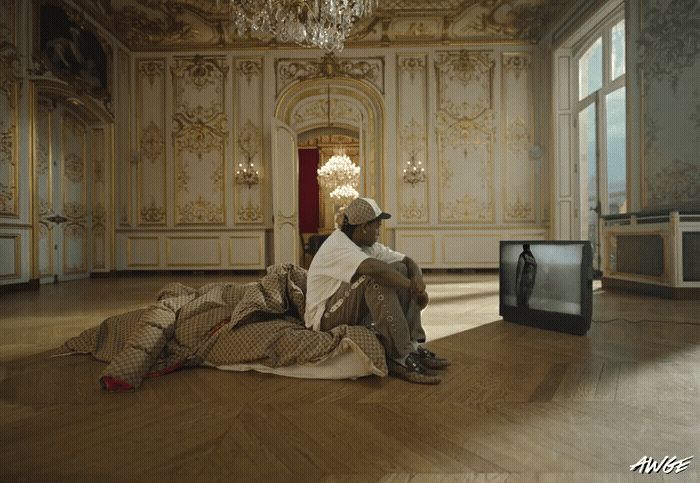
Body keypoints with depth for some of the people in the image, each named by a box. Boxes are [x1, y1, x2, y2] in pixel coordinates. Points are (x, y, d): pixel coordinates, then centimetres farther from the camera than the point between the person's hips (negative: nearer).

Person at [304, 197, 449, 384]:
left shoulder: (370, 246, 7)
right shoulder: (337, 246, -21)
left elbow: (407, 261, 4)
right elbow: (375, 268, -39)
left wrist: (417, 278, -18)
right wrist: (413, 287, -29)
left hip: (359, 312, 9)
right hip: (327, 319, -9)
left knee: (400, 270, -4)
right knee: (378, 278, -31)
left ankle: (413, 345, -10)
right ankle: (400, 358, -28)